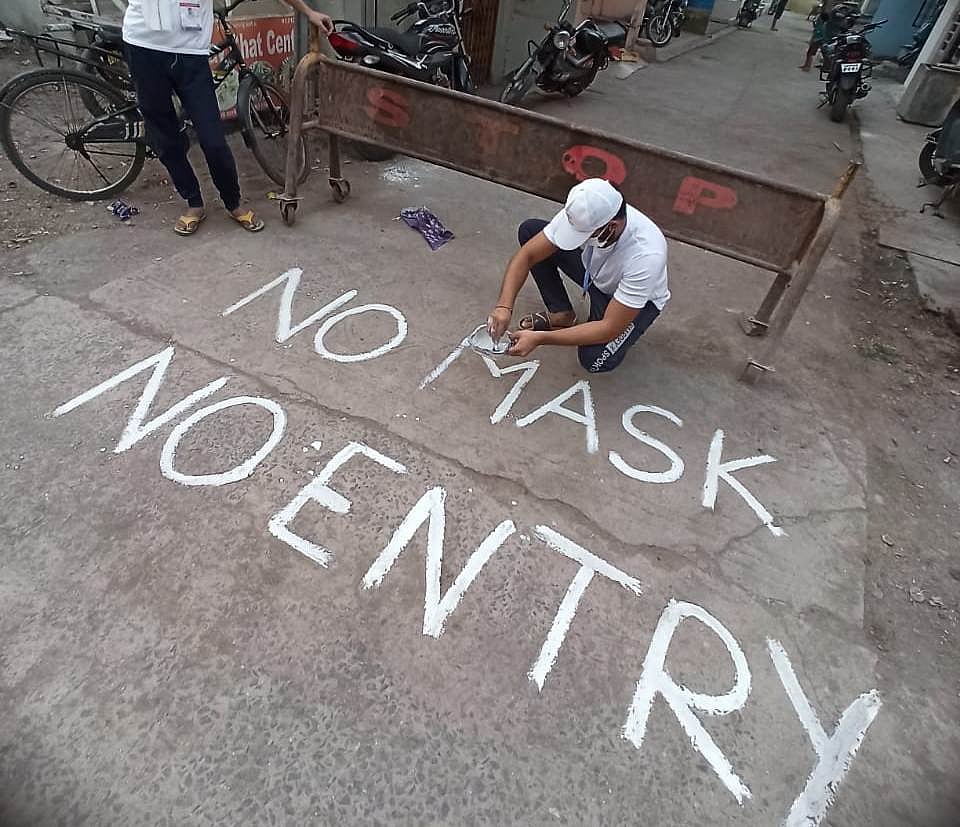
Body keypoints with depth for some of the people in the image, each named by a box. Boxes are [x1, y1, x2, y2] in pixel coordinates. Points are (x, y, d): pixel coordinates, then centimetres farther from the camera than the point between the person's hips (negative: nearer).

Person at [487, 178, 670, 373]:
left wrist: (540, 339, -41)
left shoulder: (645, 256, -41)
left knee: (594, 359, -33)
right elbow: (527, 255, -21)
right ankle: (562, 314, 0)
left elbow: (610, 329, -37)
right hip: (593, 271, 5)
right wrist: (504, 306, -37)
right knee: (529, 229, -12)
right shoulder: (580, 217, -29)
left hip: (639, 300, -5)